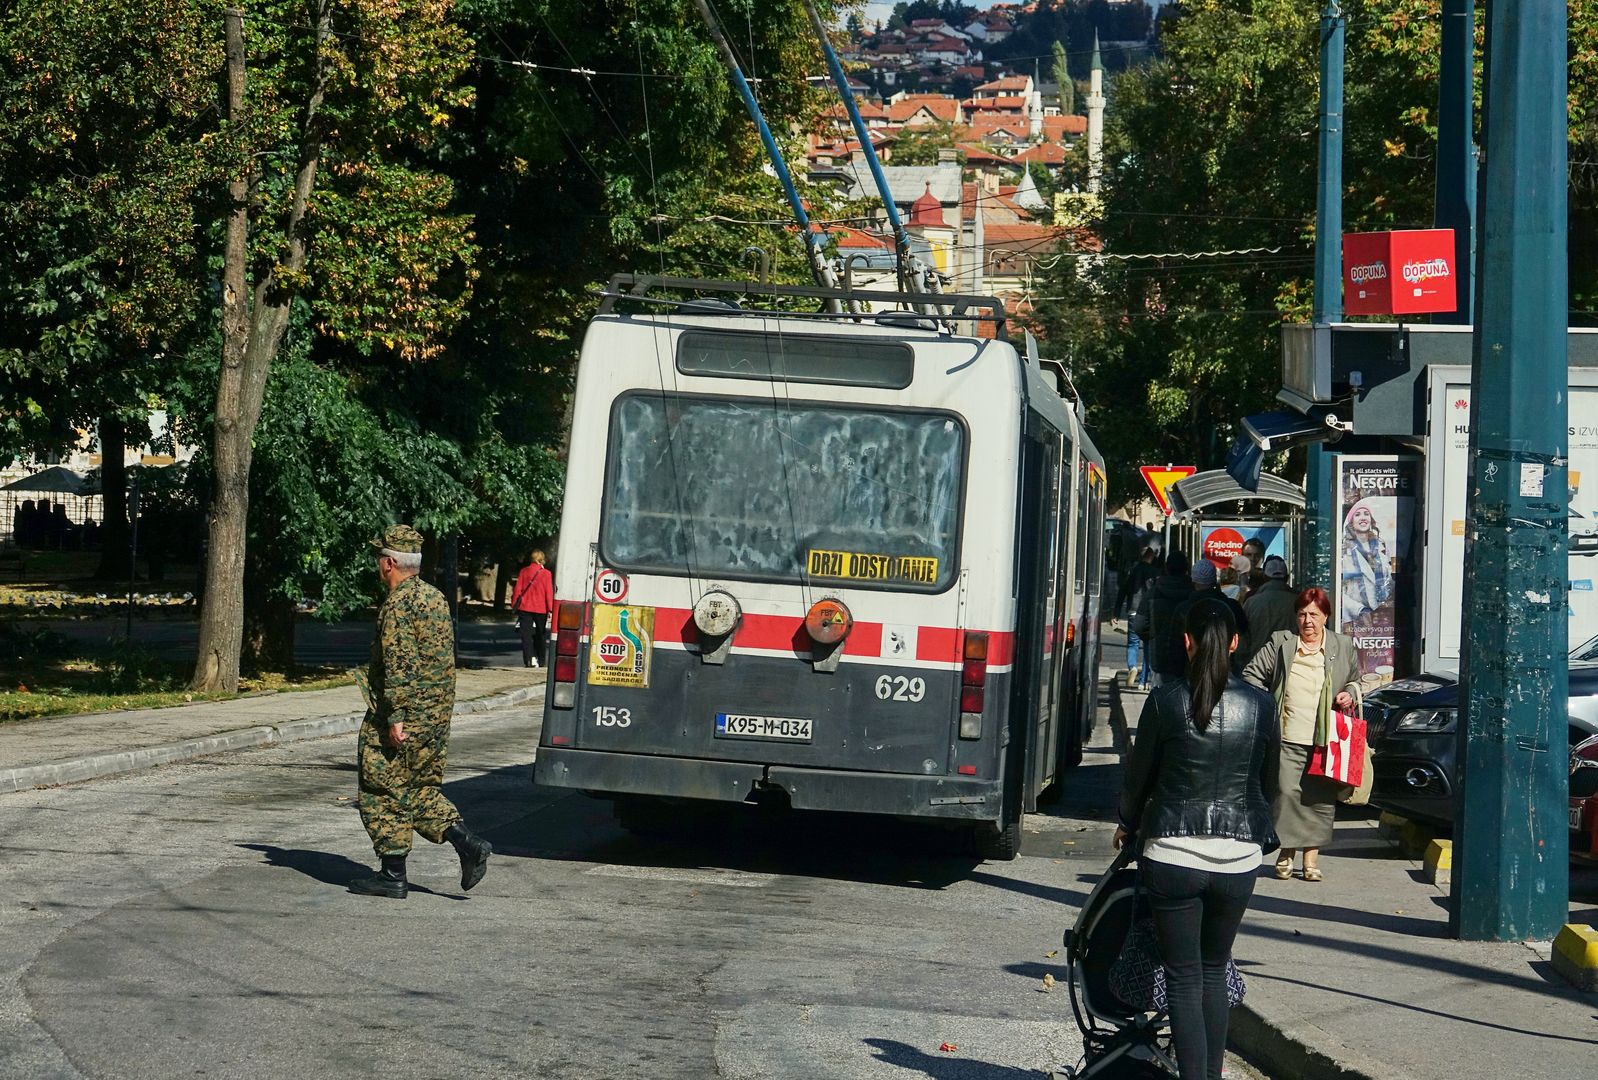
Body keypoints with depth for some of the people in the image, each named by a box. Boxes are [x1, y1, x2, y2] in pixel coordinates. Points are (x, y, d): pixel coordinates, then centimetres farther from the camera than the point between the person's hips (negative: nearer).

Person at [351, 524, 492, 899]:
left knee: (382, 792, 2)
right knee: (419, 791, 16)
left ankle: (393, 875, 5)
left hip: (402, 717, -9)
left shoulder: (398, 604, -15)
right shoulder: (435, 597, 13)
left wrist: (395, 717, -22)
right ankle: (467, 843, -1)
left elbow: (398, 665, -21)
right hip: (437, 714, 9)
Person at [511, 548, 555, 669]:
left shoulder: (524, 571, 2)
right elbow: (549, 593, -7)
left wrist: (514, 605, 11)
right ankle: (539, 658, 16)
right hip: (541, 609, -1)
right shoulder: (546, 574, -5)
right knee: (540, 634, 14)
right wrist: (550, 609, -5)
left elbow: (517, 589, 3)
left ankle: (529, 659, -15)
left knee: (526, 635, -1)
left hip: (525, 608, 1)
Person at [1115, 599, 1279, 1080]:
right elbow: (1269, 783, 10)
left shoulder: (1165, 702, -8)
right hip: (1239, 857, 2)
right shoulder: (1260, 705, -2)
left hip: (1172, 853, -2)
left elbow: (1139, 774, 3)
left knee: (1184, 977, 3)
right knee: (1215, 972, 20)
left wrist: (1127, 825, 22)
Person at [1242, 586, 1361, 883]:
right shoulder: (1280, 643, 6)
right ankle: (1286, 852, 6)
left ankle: (1312, 854, 12)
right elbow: (1252, 674, 11)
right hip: (1288, 737, -1)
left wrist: (1349, 693, 3)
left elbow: (1356, 681, 24)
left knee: (1320, 798, 2)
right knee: (1286, 793, -9)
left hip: (1326, 739, 1)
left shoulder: (1344, 647, 9)